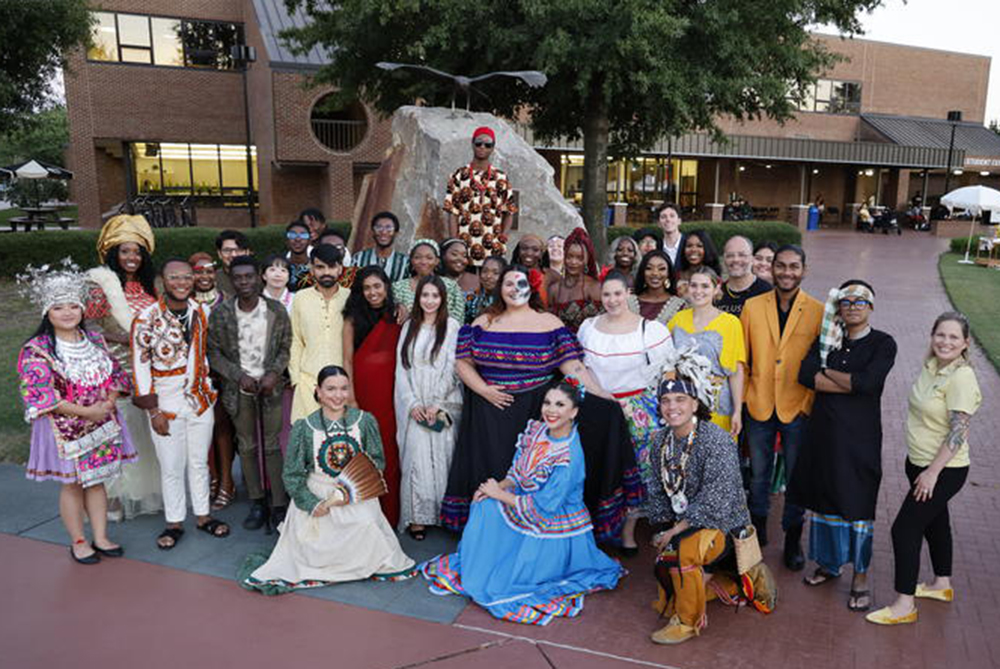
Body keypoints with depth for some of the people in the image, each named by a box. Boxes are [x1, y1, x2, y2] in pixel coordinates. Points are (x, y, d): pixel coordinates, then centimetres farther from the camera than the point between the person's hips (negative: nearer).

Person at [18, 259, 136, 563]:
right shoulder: (36, 350, -12)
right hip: (64, 429, -4)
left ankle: (100, 538, 24)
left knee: (97, 480, 13)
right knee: (72, 484, 7)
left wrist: (109, 402, -11)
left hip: (101, 424, 5)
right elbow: (40, 394, -19)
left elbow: (115, 373, 7)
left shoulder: (95, 340, 4)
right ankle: (78, 542, 23)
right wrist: (85, 411, -22)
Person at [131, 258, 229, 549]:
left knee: (200, 462, 15)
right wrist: (154, 410, -12)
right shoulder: (147, 318, -14)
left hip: (199, 400, 4)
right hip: (166, 403, -4)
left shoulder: (199, 311, 1)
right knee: (171, 468, 8)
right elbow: (140, 366, -11)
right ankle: (174, 523, 24)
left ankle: (203, 516, 30)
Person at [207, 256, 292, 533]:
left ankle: (279, 505, 11)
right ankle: (257, 504, 22)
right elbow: (213, 352, 0)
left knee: (272, 446, 2)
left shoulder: (277, 310, -5)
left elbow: (286, 347, 2)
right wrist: (239, 375, -10)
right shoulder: (220, 313, -4)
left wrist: (274, 373, -12)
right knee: (247, 446, 10)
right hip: (239, 389, 2)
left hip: (270, 386, -1)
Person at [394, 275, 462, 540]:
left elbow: (452, 369, -5)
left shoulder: (452, 326, 0)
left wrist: (437, 404, -10)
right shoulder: (409, 327, 11)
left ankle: (442, 513, 10)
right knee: (416, 456, -3)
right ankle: (417, 516, 3)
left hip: (443, 405, -2)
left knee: (440, 456, -2)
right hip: (414, 406, 2)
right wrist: (412, 403, -4)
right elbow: (401, 369, 8)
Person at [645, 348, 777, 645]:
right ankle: (745, 582, 28)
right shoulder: (661, 440, 0)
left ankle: (688, 621, -12)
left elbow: (715, 501, -27)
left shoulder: (716, 440, -22)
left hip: (723, 526, -8)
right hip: (682, 527, 8)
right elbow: (657, 491, 9)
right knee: (667, 593, 12)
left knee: (682, 549, -38)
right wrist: (664, 529, 0)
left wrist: (676, 530, -23)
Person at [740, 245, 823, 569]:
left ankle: (793, 538, 28)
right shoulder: (753, 306, 1)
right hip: (759, 405, 2)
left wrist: (811, 402, -7)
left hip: (798, 407, -1)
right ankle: (758, 527, 35)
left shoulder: (818, 311, -4)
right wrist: (742, 397, 1)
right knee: (758, 472, 15)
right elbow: (740, 357, 5)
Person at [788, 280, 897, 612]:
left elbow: (867, 382, -19)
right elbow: (805, 375, -8)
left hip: (860, 435, -4)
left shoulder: (883, 344, -3)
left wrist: (827, 372, -7)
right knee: (824, 496, 12)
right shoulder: (827, 338, 7)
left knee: (857, 503, 2)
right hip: (824, 430, 4)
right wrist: (850, 383, -15)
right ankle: (829, 562, 30)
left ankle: (860, 576, 16)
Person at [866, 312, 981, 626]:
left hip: (944, 470, -9)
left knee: (904, 529, -7)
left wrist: (932, 472, -23)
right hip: (919, 461, 9)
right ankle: (942, 584, 43)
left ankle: (904, 605, 4)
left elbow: (958, 432, -24)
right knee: (935, 522, 23)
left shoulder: (961, 377, -23)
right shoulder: (931, 366, 2)